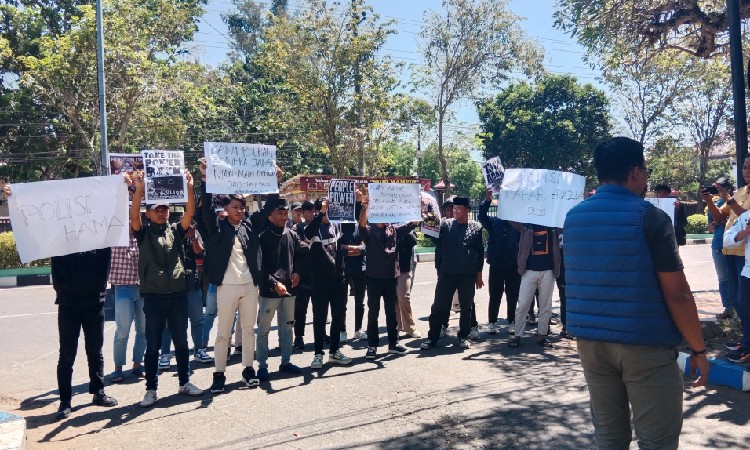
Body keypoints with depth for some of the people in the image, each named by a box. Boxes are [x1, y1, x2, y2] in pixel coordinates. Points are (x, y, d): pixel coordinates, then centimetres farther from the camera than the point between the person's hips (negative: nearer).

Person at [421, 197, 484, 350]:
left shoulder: (476, 227, 1)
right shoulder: (445, 225, 2)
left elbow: (480, 251, 5)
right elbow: (439, 248, 3)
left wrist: (479, 274, 4)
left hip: (468, 275, 0)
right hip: (447, 273, 0)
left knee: (466, 307, 10)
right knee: (439, 306, 2)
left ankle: (463, 336, 25)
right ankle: (432, 337, 11)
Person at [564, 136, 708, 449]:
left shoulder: (573, 217, 5)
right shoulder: (650, 217, -11)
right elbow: (677, 295, -12)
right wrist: (698, 348, -1)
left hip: (590, 341, 6)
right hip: (644, 344, -5)